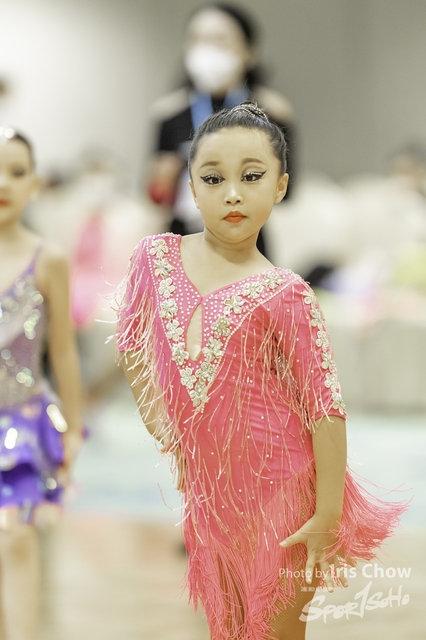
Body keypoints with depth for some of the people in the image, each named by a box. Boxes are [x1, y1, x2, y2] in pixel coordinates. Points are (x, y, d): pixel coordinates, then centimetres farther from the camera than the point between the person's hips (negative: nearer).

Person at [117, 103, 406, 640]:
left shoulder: (282, 295, -17)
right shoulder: (156, 257, -5)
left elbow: (325, 408, -17)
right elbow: (132, 346, 10)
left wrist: (327, 518, -18)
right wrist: (163, 433, 5)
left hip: (277, 491, -4)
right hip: (205, 484, 4)